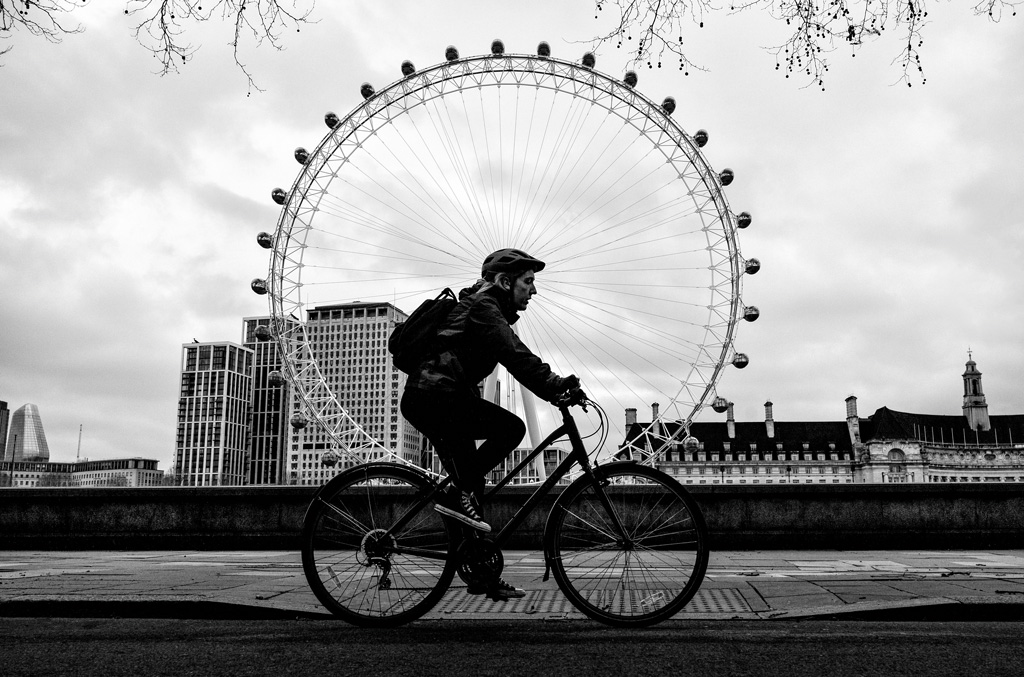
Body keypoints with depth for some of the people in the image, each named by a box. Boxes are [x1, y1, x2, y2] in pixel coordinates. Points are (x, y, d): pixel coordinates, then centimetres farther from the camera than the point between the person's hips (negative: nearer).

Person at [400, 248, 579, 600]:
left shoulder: (489, 310, 21)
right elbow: (516, 356, -24)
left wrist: (558, 387, 13)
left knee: (470, 483, 7)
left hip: (430, 401, 10)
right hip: (433, 398, -10)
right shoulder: (483, 307, -10)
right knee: (511, 428, -20)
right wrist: (557, 387, -29)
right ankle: (458, 495, -9)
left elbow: (517, 358, 21)